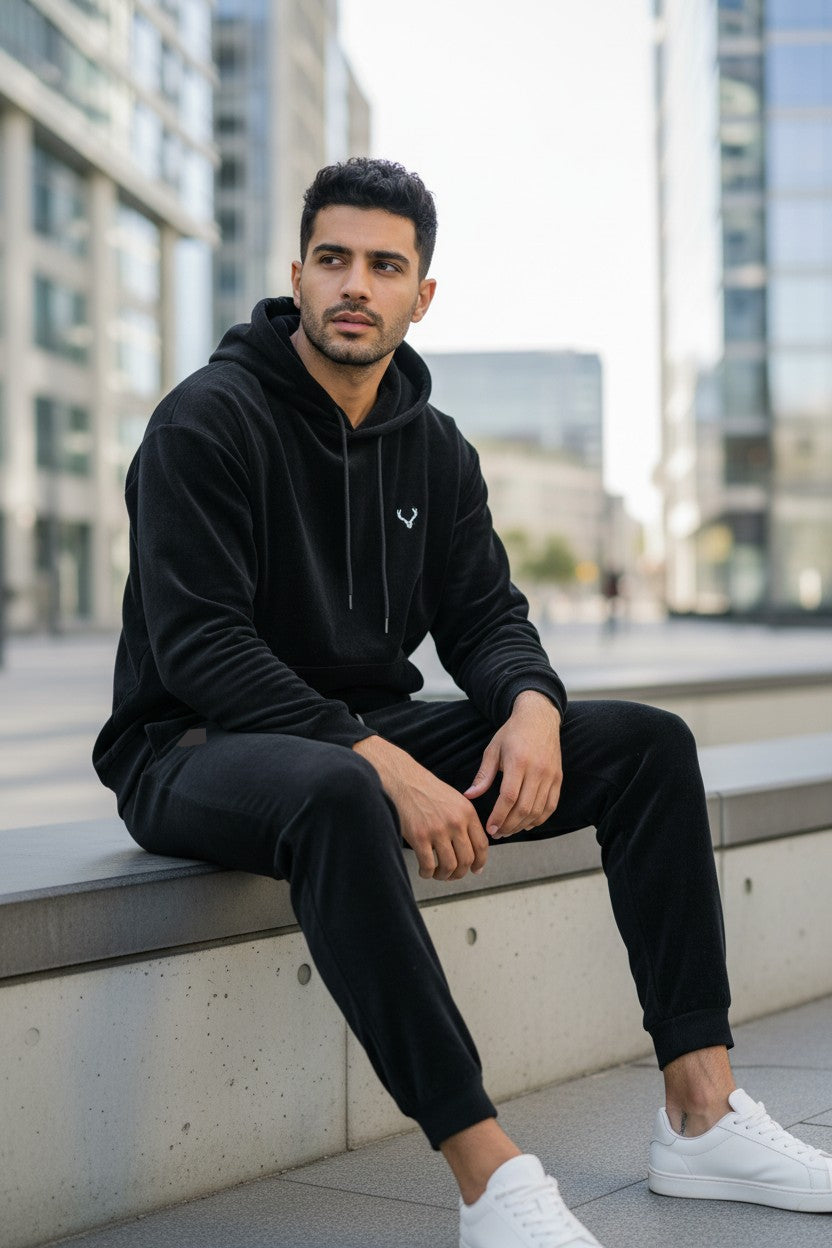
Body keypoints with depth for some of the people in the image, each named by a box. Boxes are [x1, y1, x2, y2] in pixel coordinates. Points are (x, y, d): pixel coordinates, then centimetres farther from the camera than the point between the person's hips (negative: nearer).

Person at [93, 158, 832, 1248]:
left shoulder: (436, 449, 9)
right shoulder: (209, 421, -13)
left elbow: (485, 613, 8)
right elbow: (198, 643, -21)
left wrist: (531, 705, -18)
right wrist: (383, 763, -31)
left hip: (372, 734, 7)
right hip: (199, 749, -7)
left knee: (649, 744, -6)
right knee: (335, 794, -43)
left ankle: (702, 1113, -10)